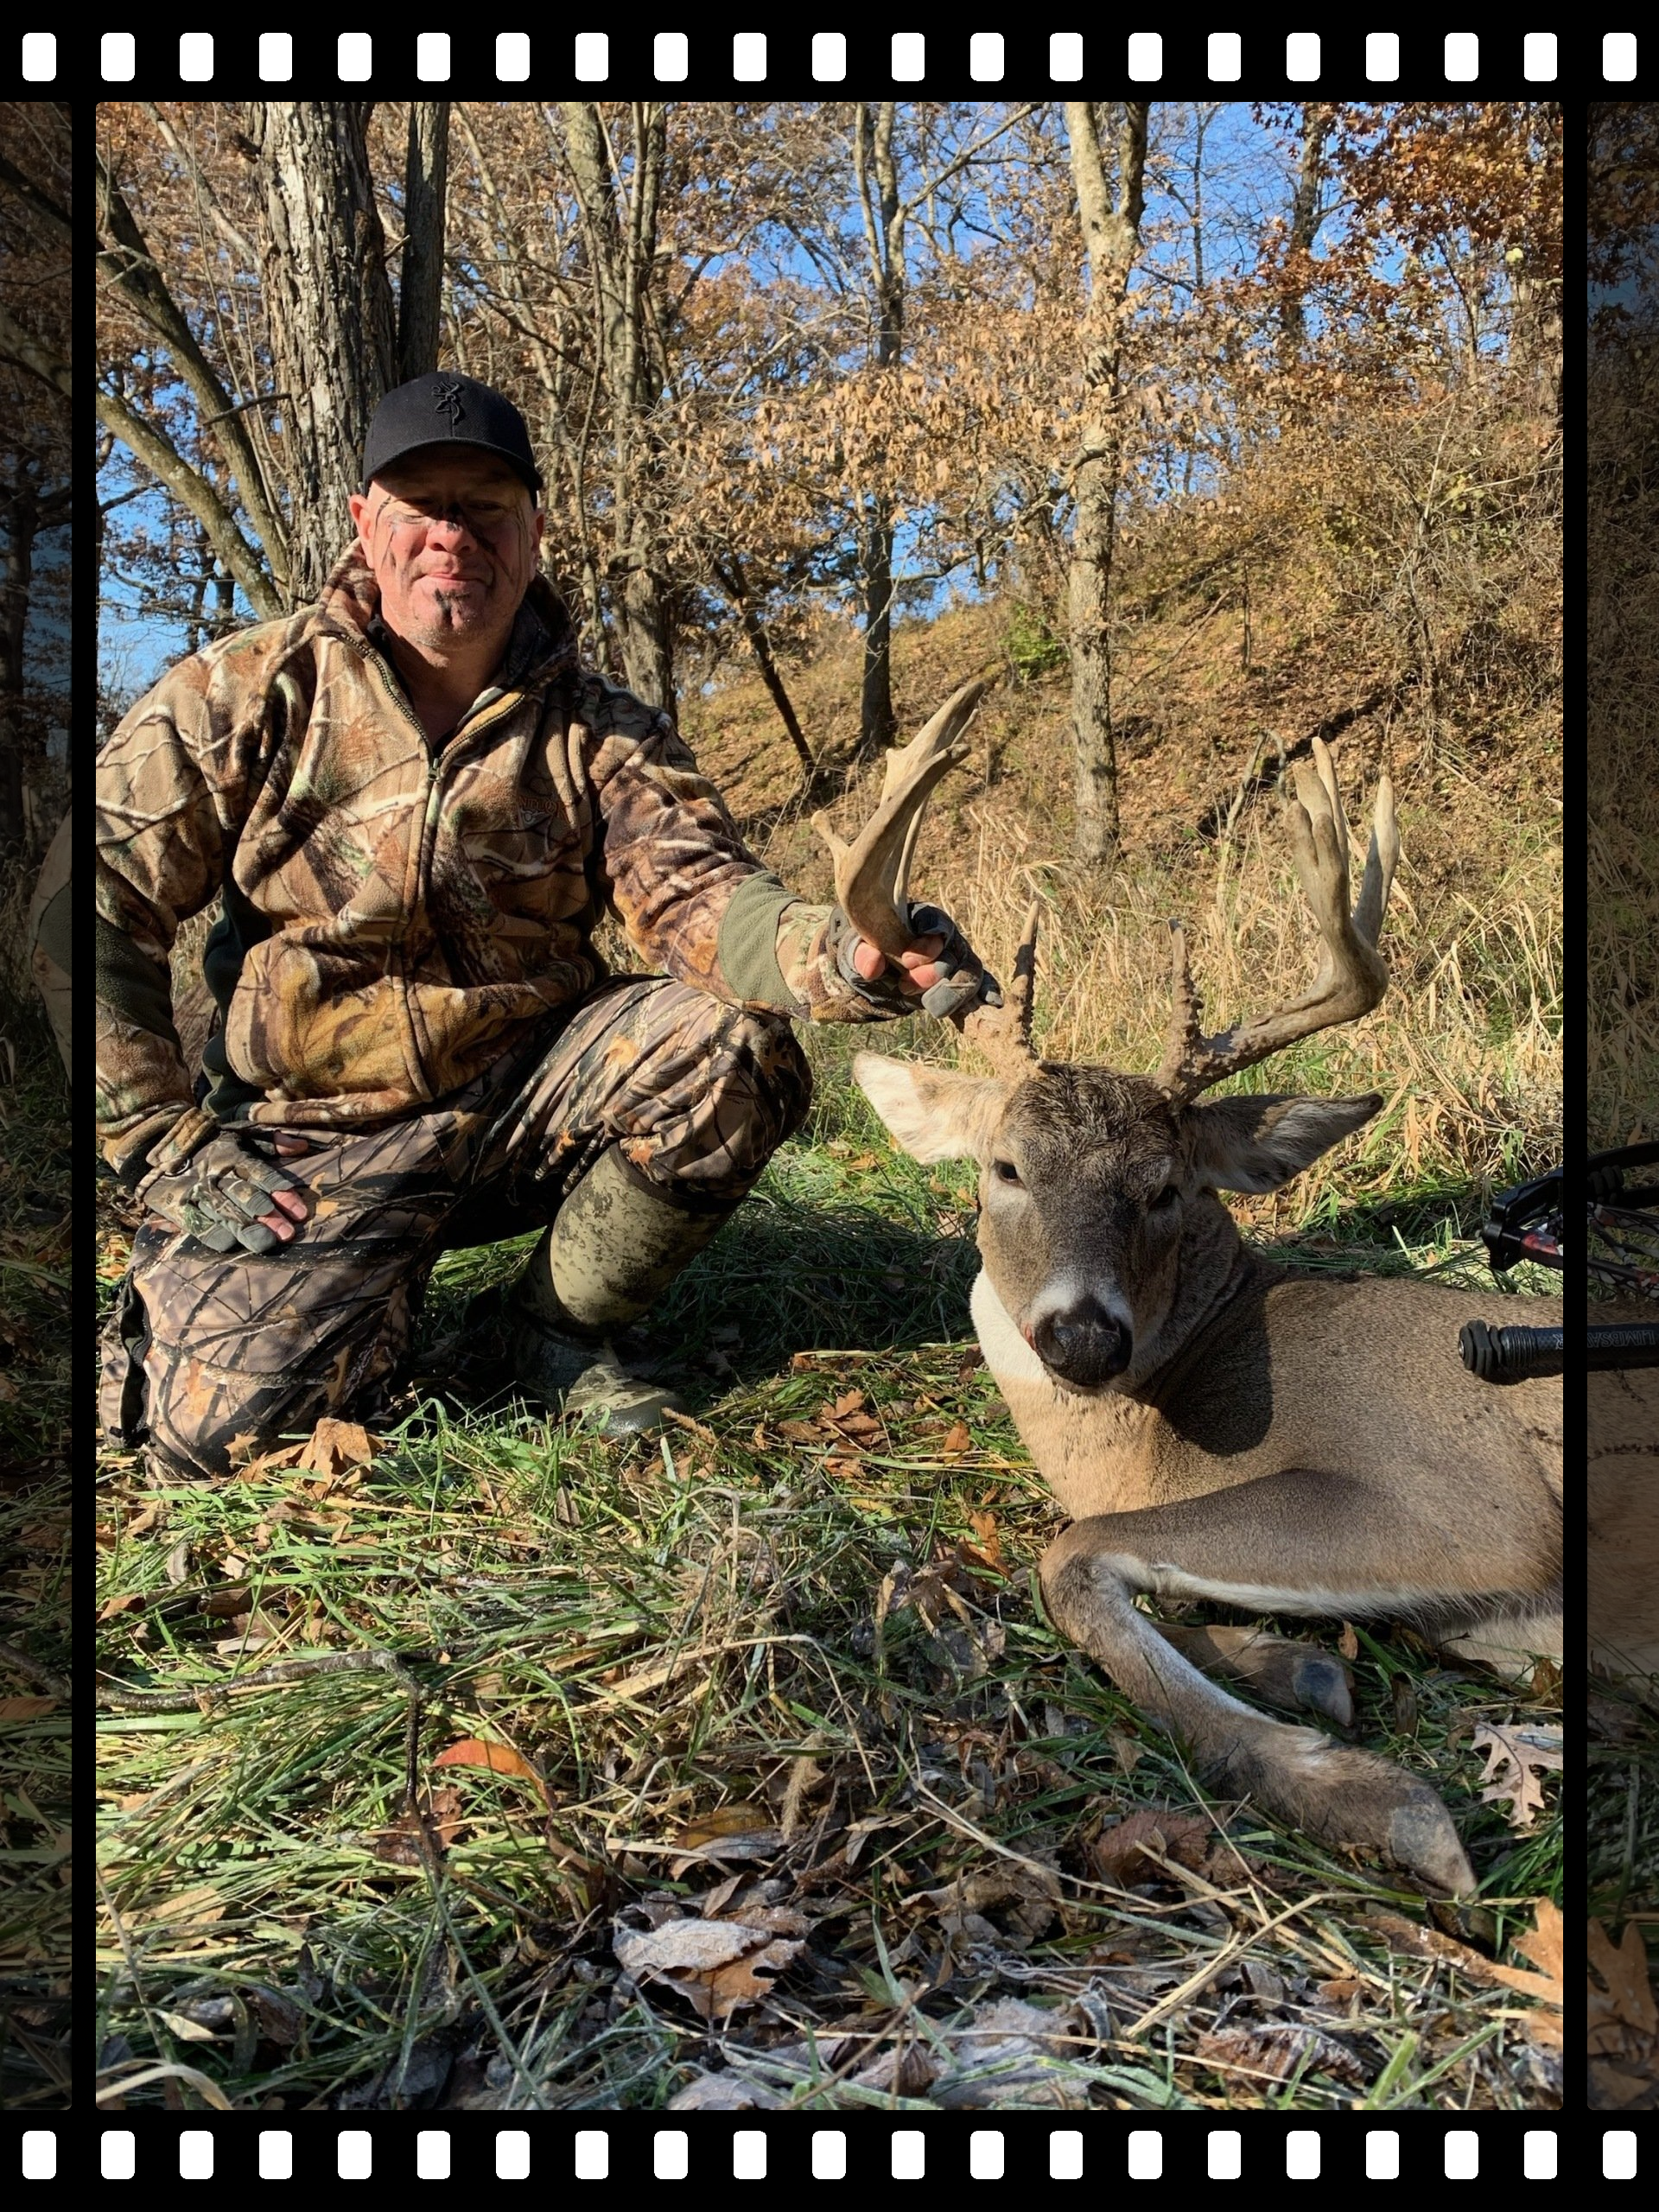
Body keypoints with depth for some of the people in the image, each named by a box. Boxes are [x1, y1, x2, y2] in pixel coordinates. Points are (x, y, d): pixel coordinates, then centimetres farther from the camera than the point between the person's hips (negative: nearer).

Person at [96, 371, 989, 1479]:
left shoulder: (604, 732, 0)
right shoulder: (245, 695, -4)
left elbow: (698, 895, -16)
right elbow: (103, 907, -6)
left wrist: (845, 954, -38)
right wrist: (169, 1143, -13)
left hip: (525, 1107, 2)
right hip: (318, 1137, -2)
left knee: (737, 1048, -24)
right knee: (221, 1420, -22)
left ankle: (565, 1329, -1)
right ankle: (380, 1278, 15)